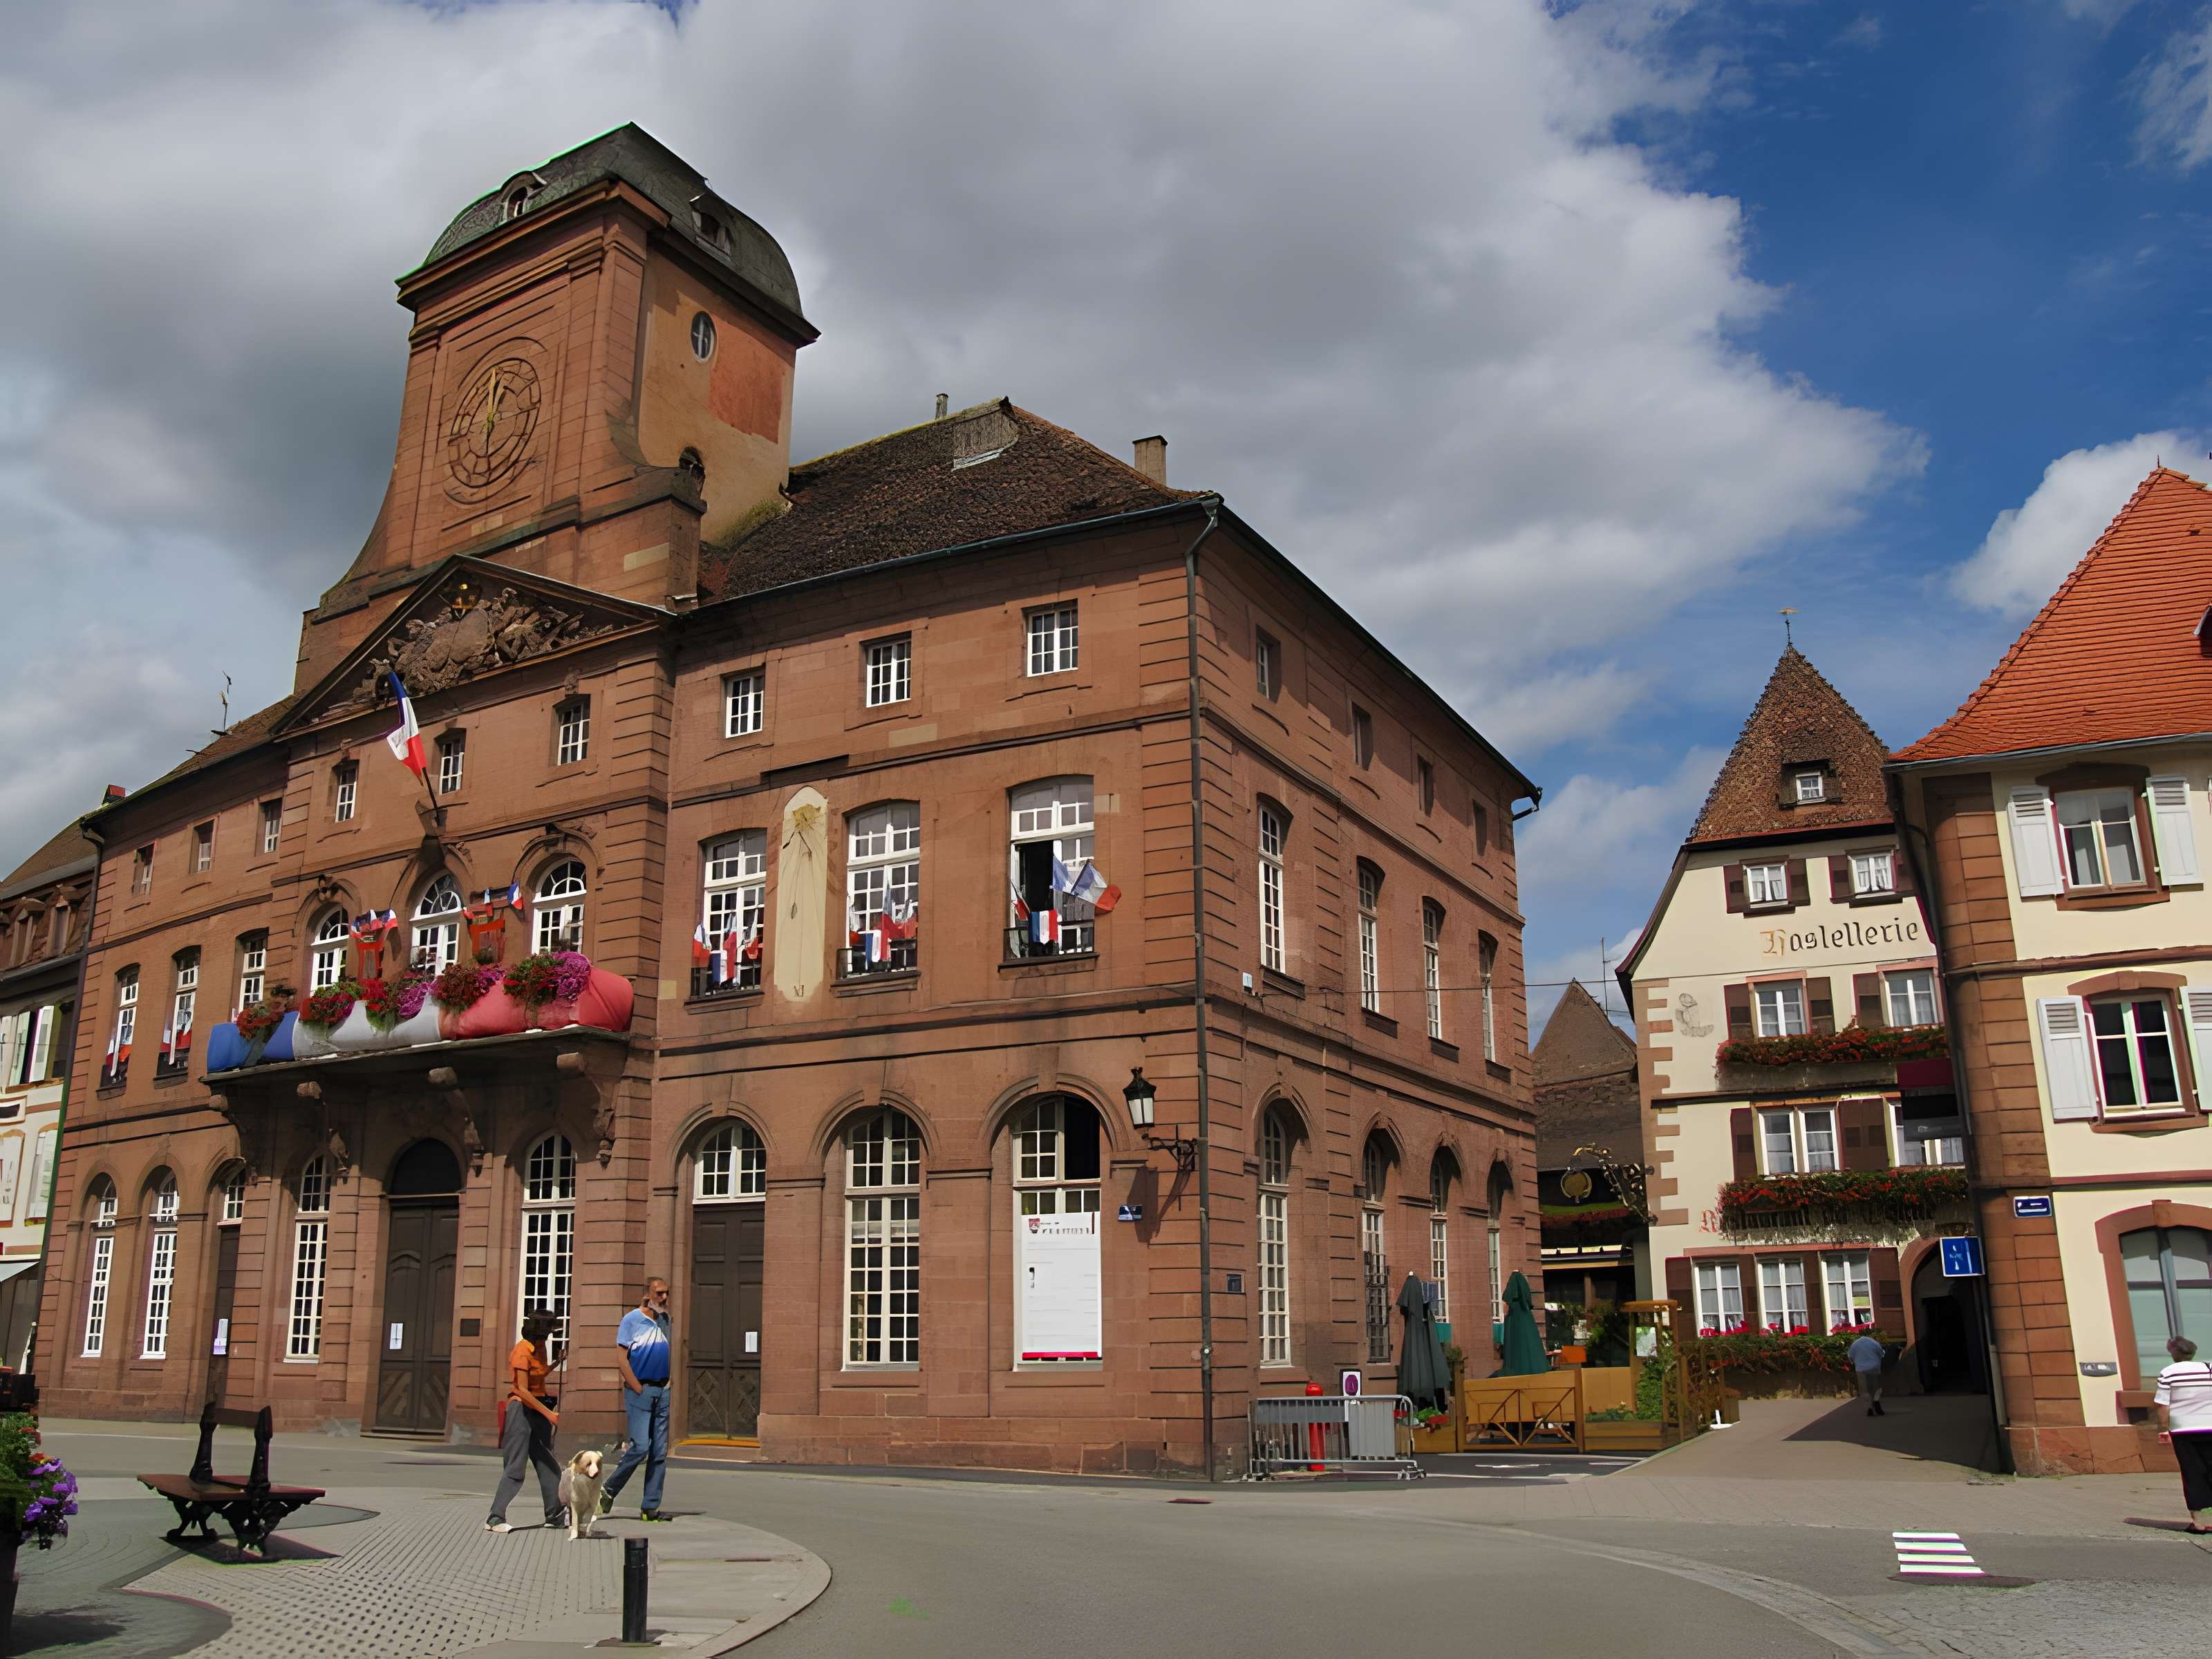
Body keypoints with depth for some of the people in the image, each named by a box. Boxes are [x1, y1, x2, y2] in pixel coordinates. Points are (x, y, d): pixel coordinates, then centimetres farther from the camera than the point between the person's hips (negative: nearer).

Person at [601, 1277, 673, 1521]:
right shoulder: (632, 1319, -4)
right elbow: (622, 1357, -8)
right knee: (640, 1447, -12)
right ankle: (608, 1492, 9)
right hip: (639, 1390, -5)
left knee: (660, 1451, 4)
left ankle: (650, 1507, 9)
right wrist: (639, 1390, -12)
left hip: (663, 1390, 5)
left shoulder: (666, 1319, 11)